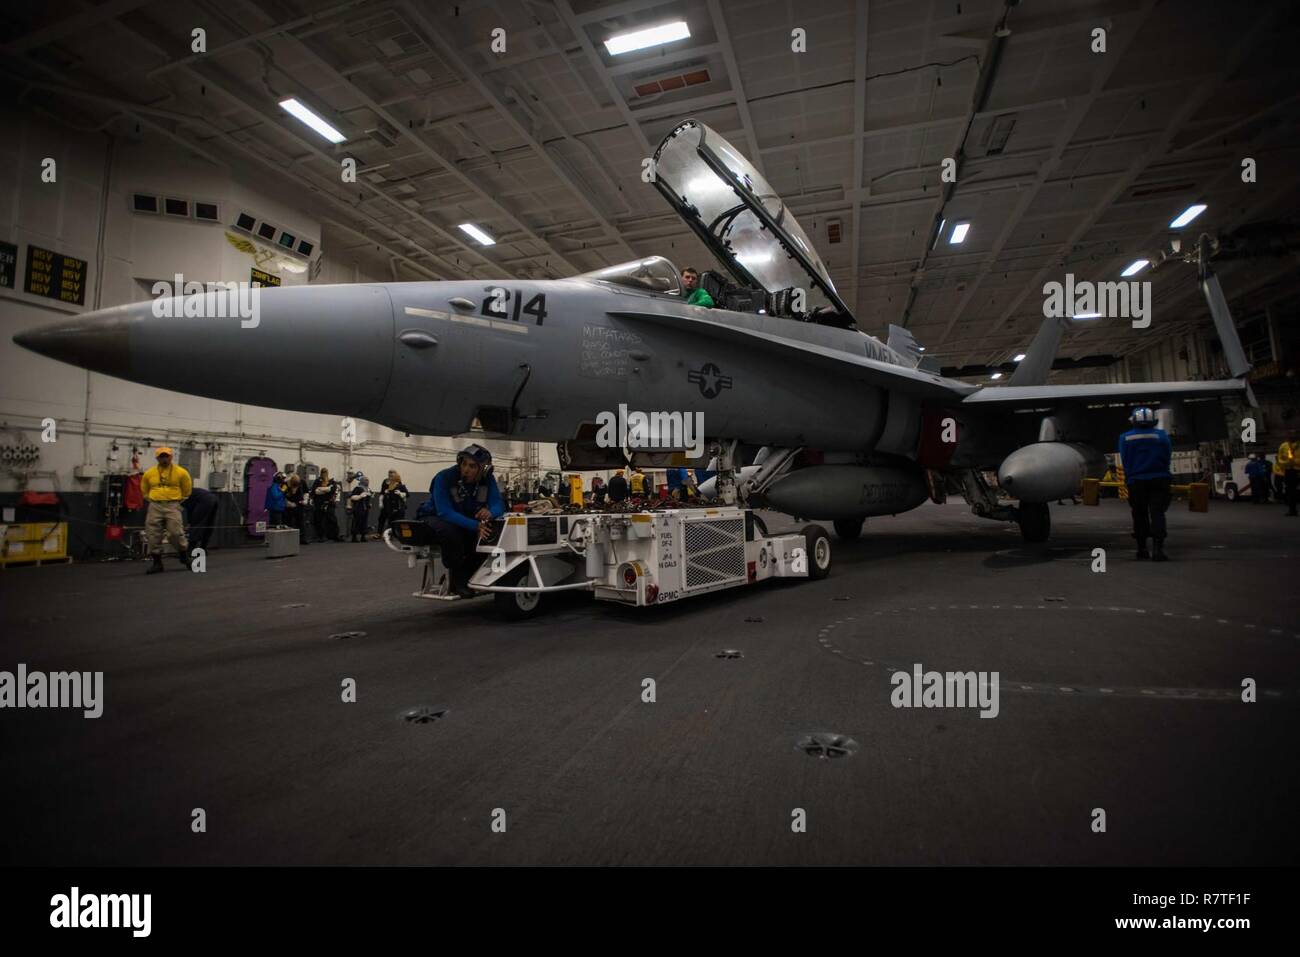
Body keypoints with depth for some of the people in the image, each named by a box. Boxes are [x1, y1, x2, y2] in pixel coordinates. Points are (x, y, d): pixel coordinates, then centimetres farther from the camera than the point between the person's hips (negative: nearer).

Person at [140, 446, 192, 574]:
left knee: (176, 533, -9)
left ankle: (184, 556, 13)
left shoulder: (180, 472, 0)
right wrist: (152, 500, 18)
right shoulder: (149, 473, 6)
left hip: (172, 506, -3)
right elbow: (144, 490, 22)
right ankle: (156, 562, 12)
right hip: (155, 506, 3)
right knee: (153, 535, 3)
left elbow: (187, 489, 12)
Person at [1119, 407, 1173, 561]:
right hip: (1159, 479, 0)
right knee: (1157, 514, -3)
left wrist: (1129, 479, 6)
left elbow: (1125, 463, -3)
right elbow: (1167, 457, 0)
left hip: (1136, 482, 0)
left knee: (1139, 515, 11)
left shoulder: (1125, 438, -3)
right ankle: (1157, 548, -16)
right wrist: (1159, 473, 12)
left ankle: (1142, 549, 16)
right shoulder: (1162, 435, -1)